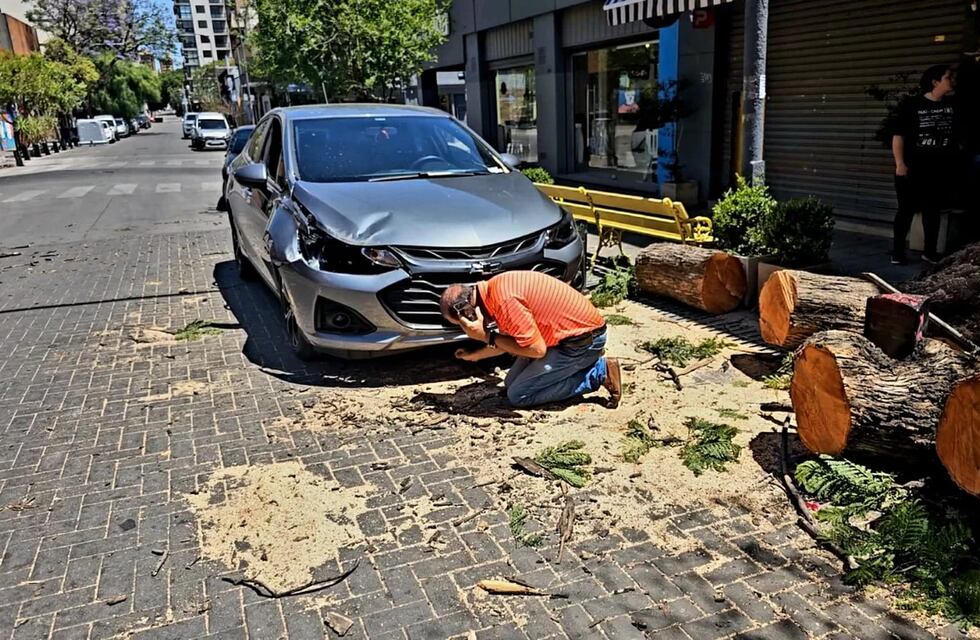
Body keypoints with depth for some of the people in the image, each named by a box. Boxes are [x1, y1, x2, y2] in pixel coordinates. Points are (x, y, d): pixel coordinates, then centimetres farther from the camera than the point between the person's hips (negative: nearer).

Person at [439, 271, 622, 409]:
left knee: (518, 395, -7)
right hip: (567, 333, 10)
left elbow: (536, 349, -23)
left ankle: (600, 372, -4)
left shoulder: (503, 299, -26)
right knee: (511, 383, 14)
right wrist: (473, 355, 29)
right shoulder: (494, 288, 5)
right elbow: (510, 339, 20)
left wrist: (487, 336, -16)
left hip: (583, 337, -10)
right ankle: (586, 361, 15)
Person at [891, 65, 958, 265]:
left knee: (933, 210, 11)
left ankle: (929, 251, 19)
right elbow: (898, 135, -9)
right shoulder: (913, 104, -6)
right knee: (907, 210, 0)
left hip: (940, 169, 4)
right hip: (913, 169, -4)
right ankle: (897, 251, 7)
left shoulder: (953, 105, 8)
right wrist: (899, 163, -17)